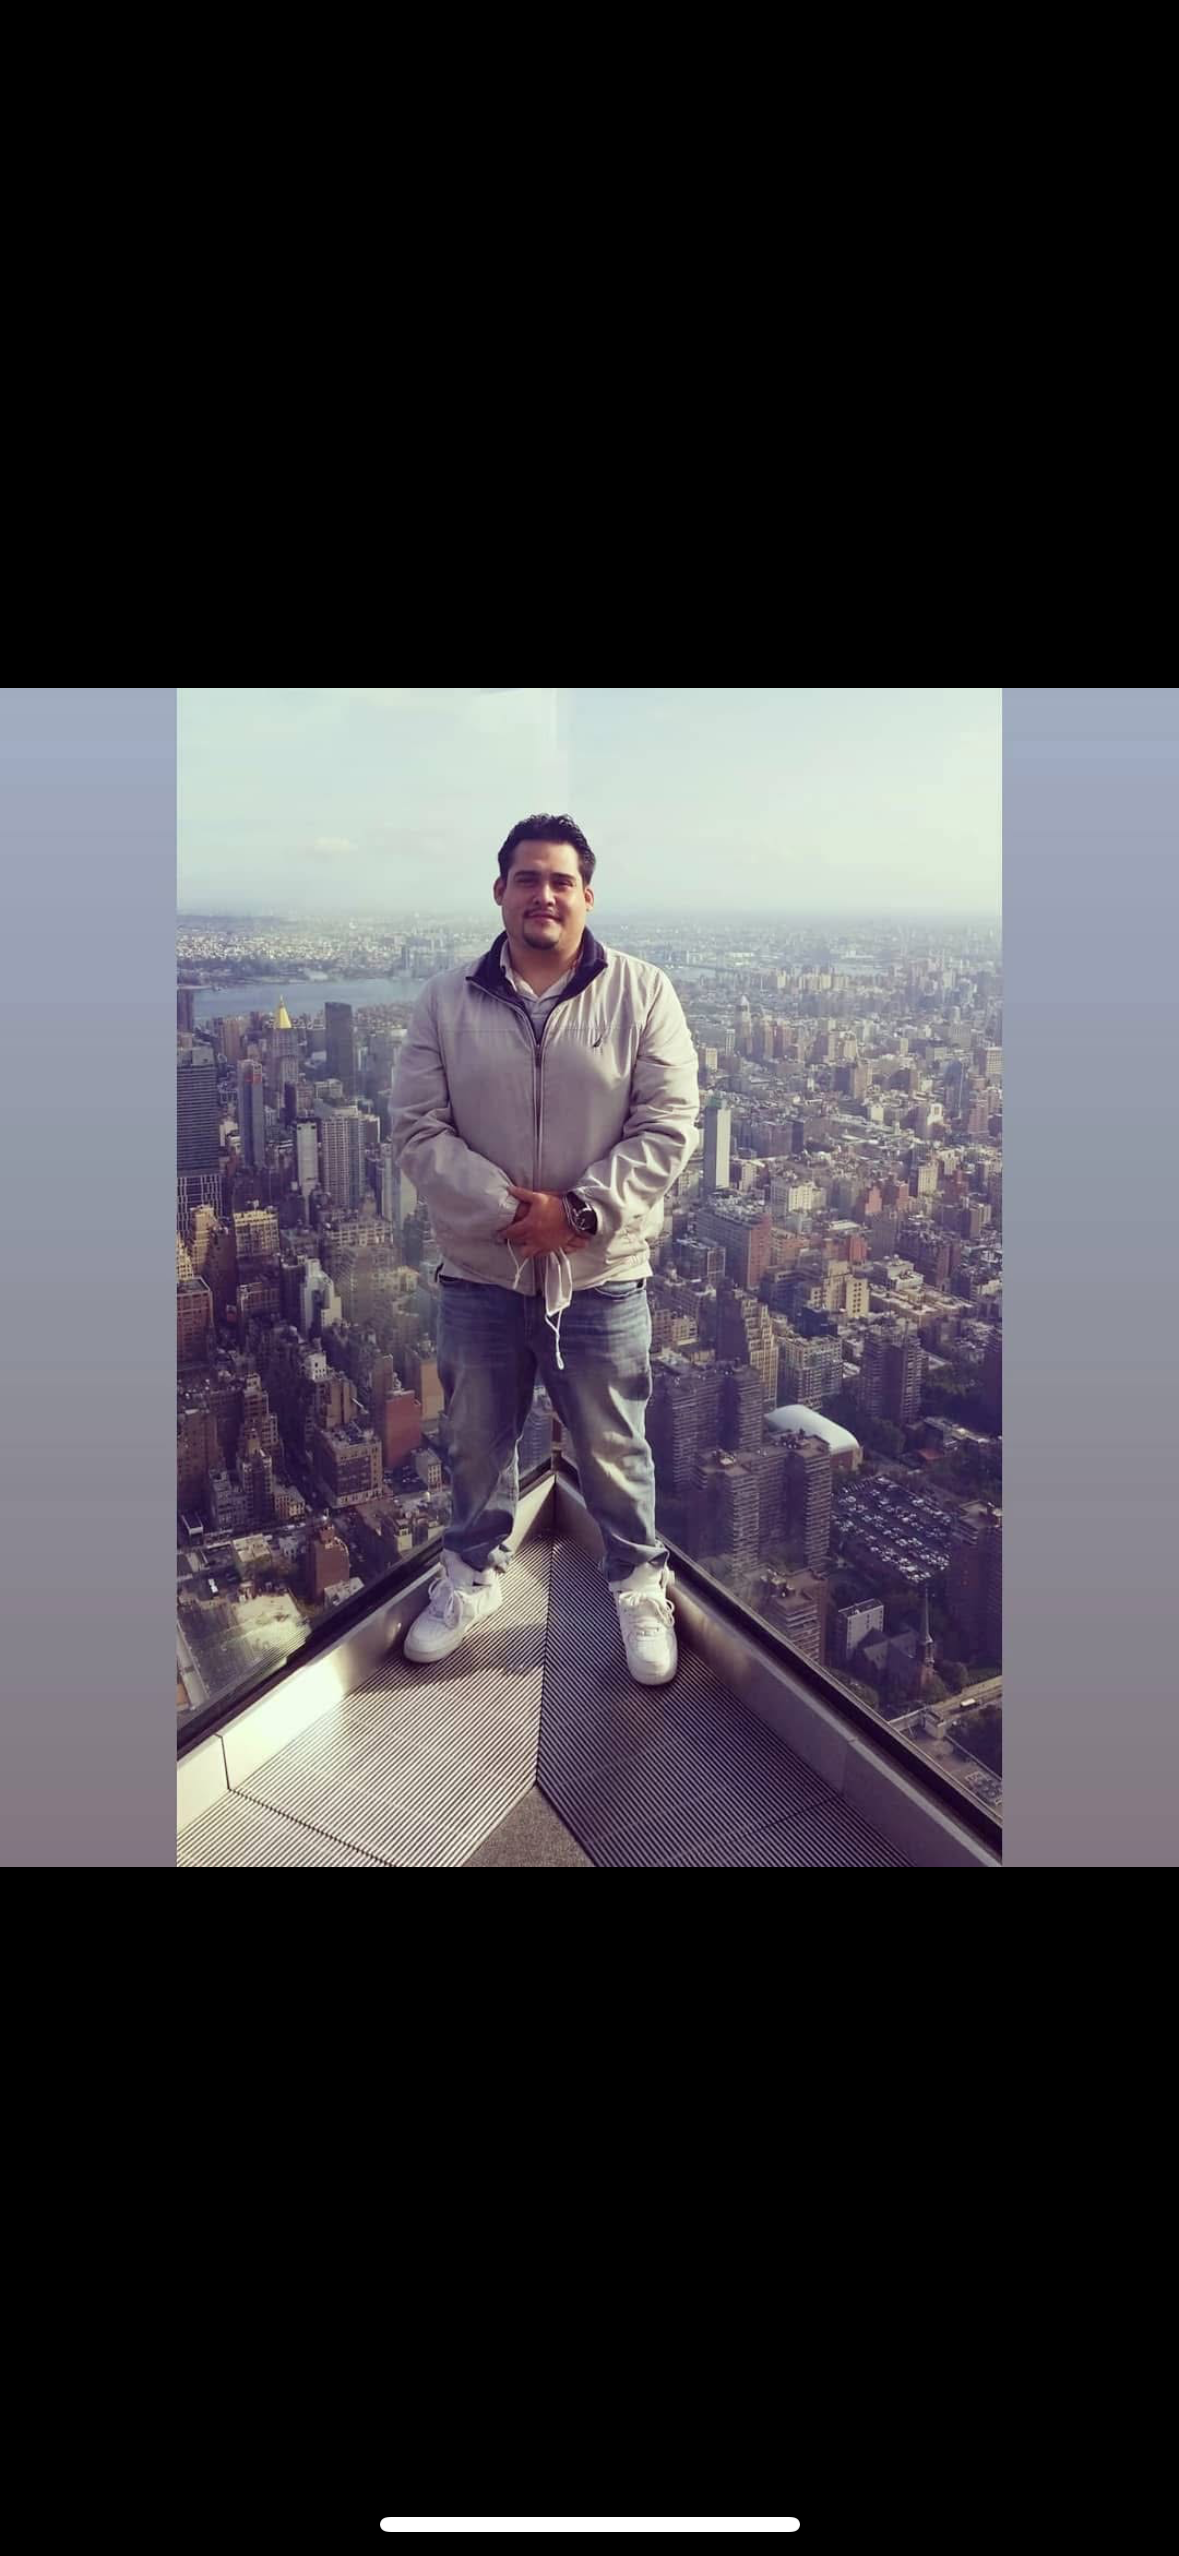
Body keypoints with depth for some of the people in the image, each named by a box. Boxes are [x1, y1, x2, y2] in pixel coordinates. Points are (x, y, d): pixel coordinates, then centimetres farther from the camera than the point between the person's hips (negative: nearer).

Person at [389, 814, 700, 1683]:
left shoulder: (642, 992, -4)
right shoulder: (447, 1000, 0)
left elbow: (668, 1125, -8)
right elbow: (419, 1128, -4)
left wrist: (580, 1210, -18)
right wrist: (503, 1209, -17)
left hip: (602, 1275, -2)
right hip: (480, 1271, 2)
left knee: (614, 1451, 13)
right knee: (476, 1443, 20)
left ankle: (641, 1586, 35)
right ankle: (474, 1573, 43)